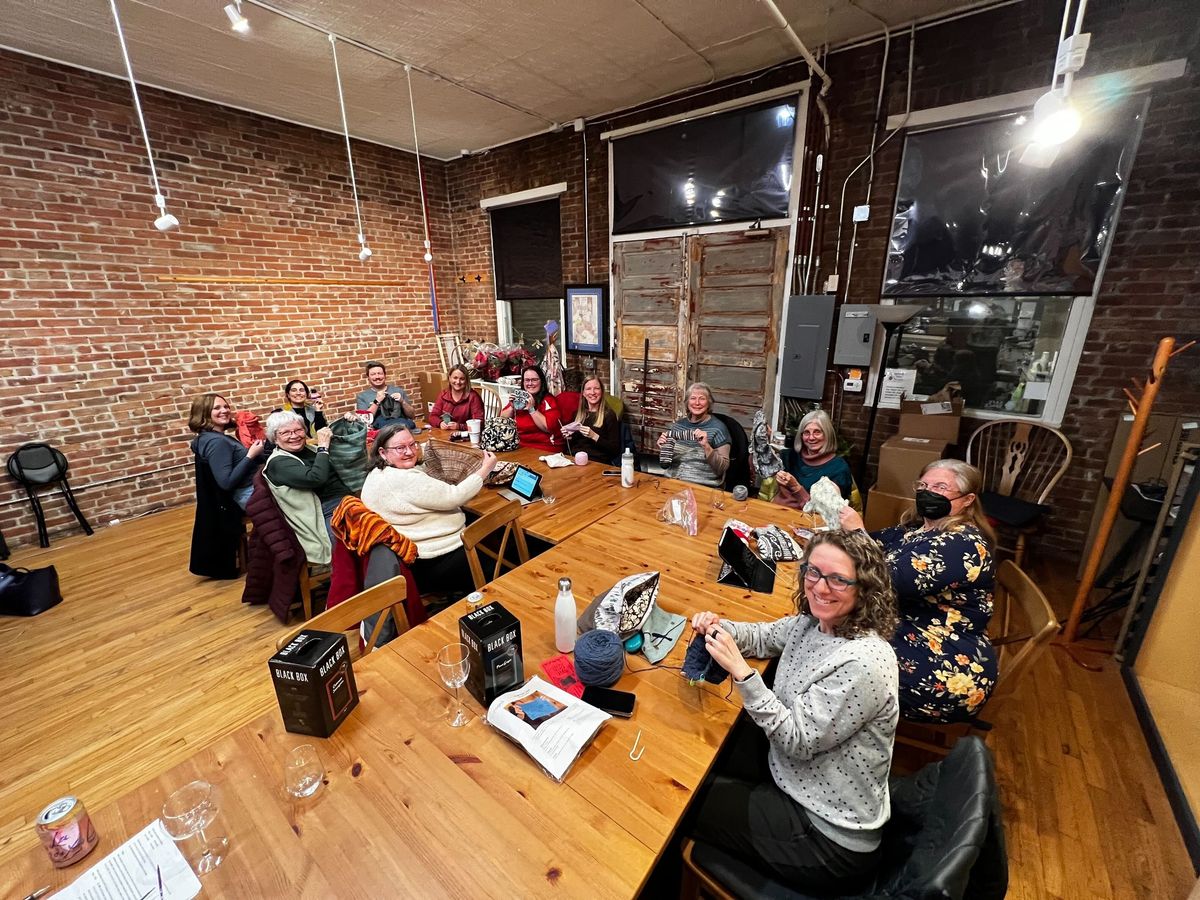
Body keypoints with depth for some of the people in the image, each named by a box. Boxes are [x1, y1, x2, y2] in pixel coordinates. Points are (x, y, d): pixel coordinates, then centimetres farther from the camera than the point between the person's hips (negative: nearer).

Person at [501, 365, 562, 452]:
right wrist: (512, 407, -6)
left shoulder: (548, 400, -6)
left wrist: (532, 409, -18)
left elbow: (549, 427, -19)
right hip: (518, 445, 5)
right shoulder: (519, 397, 9)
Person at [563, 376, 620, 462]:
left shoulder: (609, 415, -1)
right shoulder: (577, 413, 16)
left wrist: (594, 436, -17)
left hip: (597, 462, -5)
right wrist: (568, 437, 4)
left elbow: (615, 449, -7)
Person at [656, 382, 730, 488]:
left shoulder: (718, 427, -1)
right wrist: (663, 448, -2)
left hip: (704, 487, -3)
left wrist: (706, 446, -19)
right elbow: (665, 464, 17)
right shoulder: (678, 424, 10)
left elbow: (723, 468, -7)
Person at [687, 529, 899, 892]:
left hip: (831, 836, -7)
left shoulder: (863, 661, -33)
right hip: (794, 774, 7)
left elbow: (800, 741, -28)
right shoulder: (815, 621, -8)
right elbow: (765, 637, 9)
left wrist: (740, 671, -35)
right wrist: (719, 628, -12)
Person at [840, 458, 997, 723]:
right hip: (904, 631, 8)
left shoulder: (963, 544, -18)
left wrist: (858, 532, -24)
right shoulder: (916, 528, 10)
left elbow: (897, 581, -29)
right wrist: (838, 509, -10)